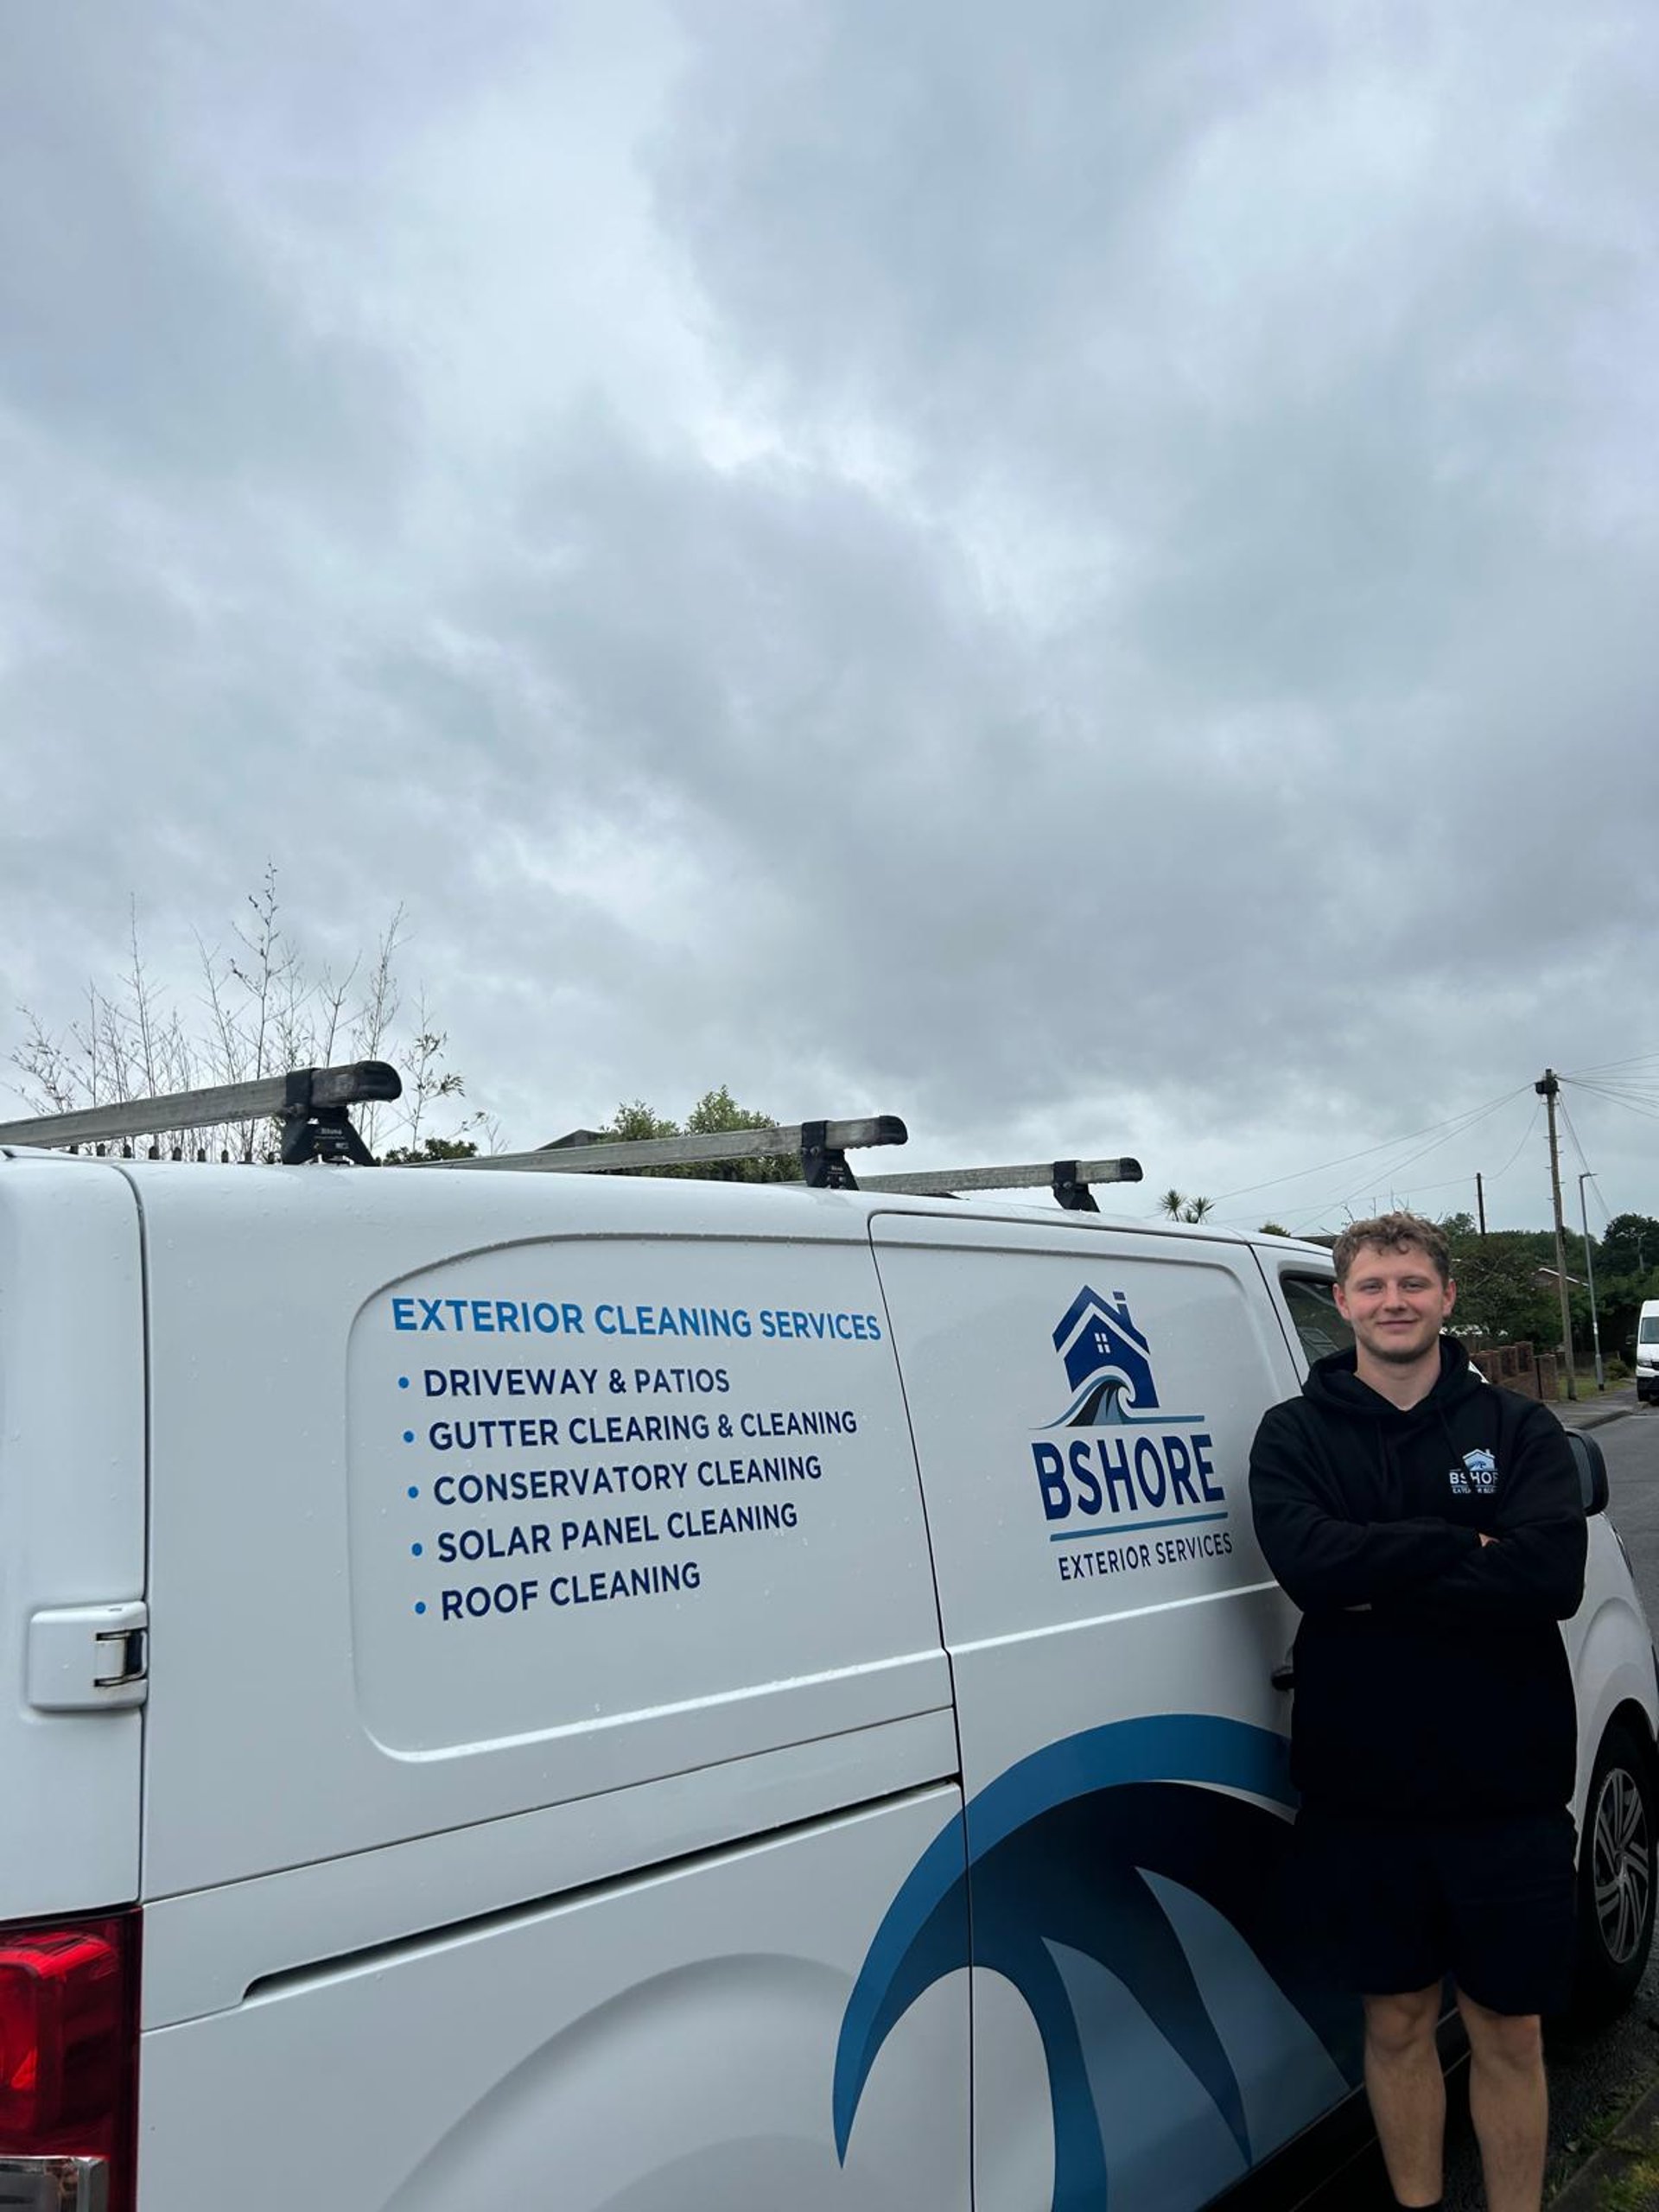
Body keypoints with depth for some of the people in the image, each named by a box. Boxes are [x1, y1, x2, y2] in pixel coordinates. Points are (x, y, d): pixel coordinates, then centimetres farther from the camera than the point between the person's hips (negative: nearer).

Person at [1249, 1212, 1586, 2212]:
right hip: (1362, 1791, 0)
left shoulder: (1518, 1427, -1)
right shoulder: (1295, 1435, -1)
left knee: (1509, 2033, 14)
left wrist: (1379, 1587, -19)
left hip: (1507, 1790, 0)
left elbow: (1551, 1575, -17)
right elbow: (1307, 1560, -19)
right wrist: (1467, 1545, -17)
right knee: (1398, 2021, 16)